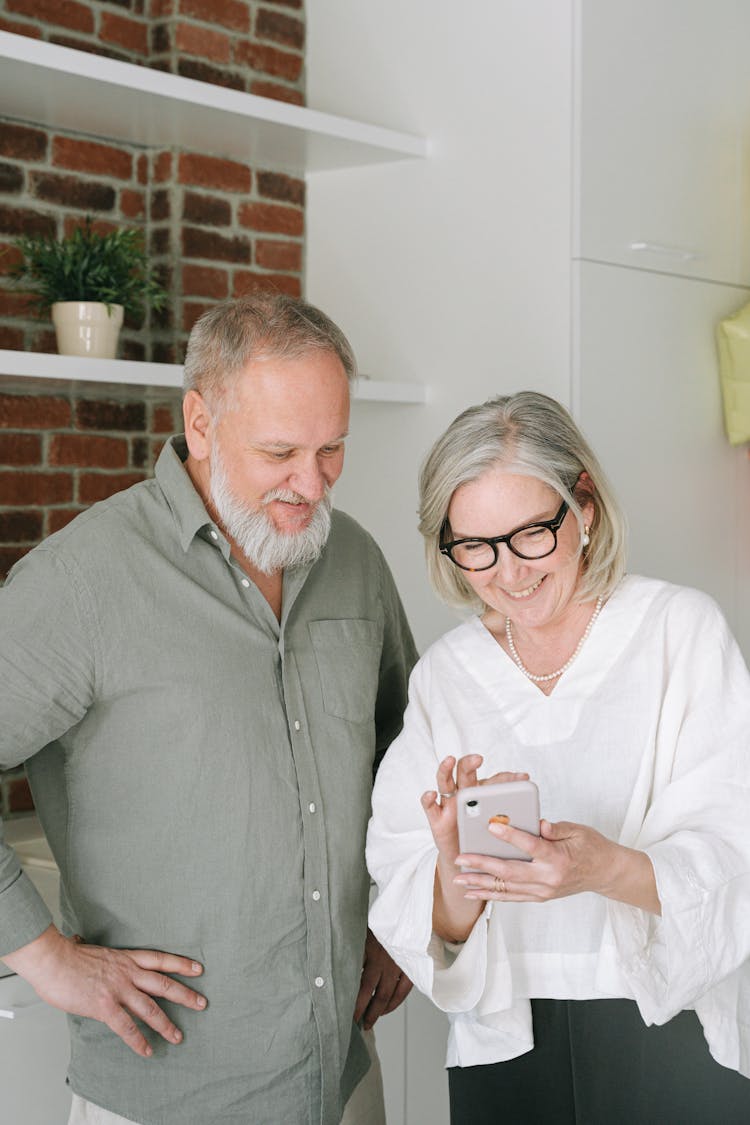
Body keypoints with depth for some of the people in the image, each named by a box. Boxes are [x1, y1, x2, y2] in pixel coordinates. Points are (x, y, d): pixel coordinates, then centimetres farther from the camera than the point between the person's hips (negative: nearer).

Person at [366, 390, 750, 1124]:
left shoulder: (680, 630, -9)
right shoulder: (443, 676, 0)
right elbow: (414, 917, -3)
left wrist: (608, 869, -33)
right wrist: (456, 879, -25)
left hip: (678, 1043, -2)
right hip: (506, 1050, 3)